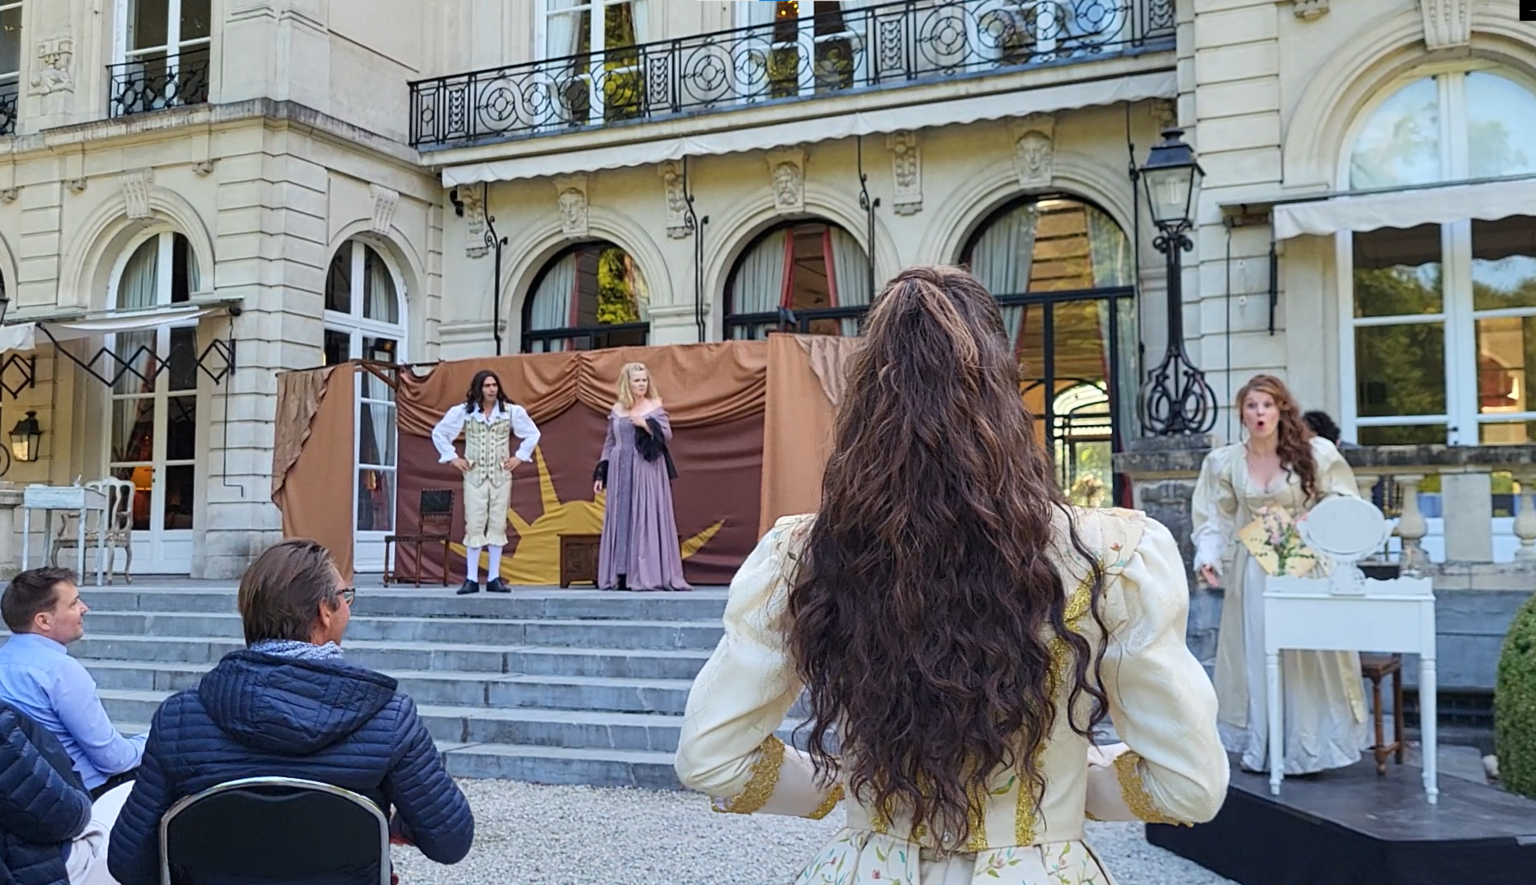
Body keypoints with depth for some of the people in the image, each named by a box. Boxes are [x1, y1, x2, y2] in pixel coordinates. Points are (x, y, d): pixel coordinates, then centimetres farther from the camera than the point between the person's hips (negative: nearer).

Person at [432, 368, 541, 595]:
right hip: (475, 476, -1)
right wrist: (453, 457, 2)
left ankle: (494, 578, 8)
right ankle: (471, 579, 0)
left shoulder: (512, 411, 1)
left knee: (498, 525, 2)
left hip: (501, 476, 1)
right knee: (474, 525, -4)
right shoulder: (463, 412, 0)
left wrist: (519, 456, 4)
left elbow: (533, 434, 12)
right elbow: (438, 433, 8)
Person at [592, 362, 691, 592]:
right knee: (620, 520, 2)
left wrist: (646, 424, -17)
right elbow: (609, 443, 13)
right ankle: (620, 575, 5)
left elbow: (667, 436, -4)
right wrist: (600, 474, 9)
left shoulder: (655, 407, 2)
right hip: (621, 472, 3)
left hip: (647, 471, -3)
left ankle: (647, 575, -4)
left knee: (646, 519, -6)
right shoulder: (616, 411, 11)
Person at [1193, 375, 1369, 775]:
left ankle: (1306, 747, 12)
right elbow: (1216, 518, 4)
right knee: (1255, 657, 5)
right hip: (1253, 571, 2)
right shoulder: (1225, 462, 2)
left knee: (1307, 657, 0)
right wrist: (1208, 556, -10)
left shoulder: (1314, 453, -4)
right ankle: (1259, 746, 14)